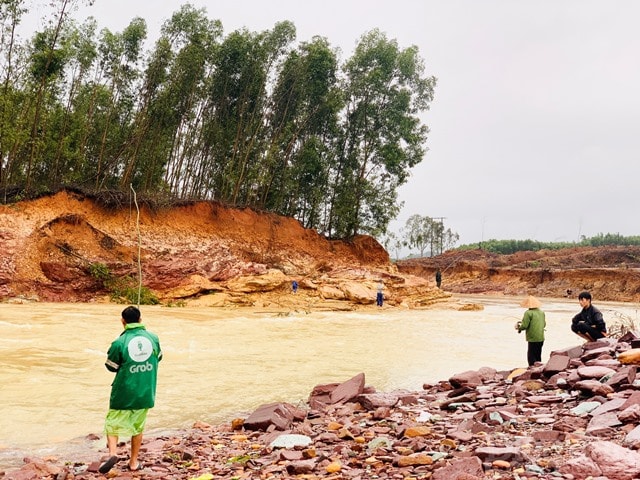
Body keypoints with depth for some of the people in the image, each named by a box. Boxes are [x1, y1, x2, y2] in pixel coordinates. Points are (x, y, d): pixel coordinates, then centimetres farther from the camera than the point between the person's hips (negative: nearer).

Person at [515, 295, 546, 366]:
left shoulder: (528, 313, -15)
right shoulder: (541, 312, 8)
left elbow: (524, 325, -19)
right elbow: (544, 324, 16)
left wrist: (519, 328, 1)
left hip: (533, 339, -7)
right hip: (541, 338, 7)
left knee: (531, 357, 0)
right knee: (538, 356, 18)